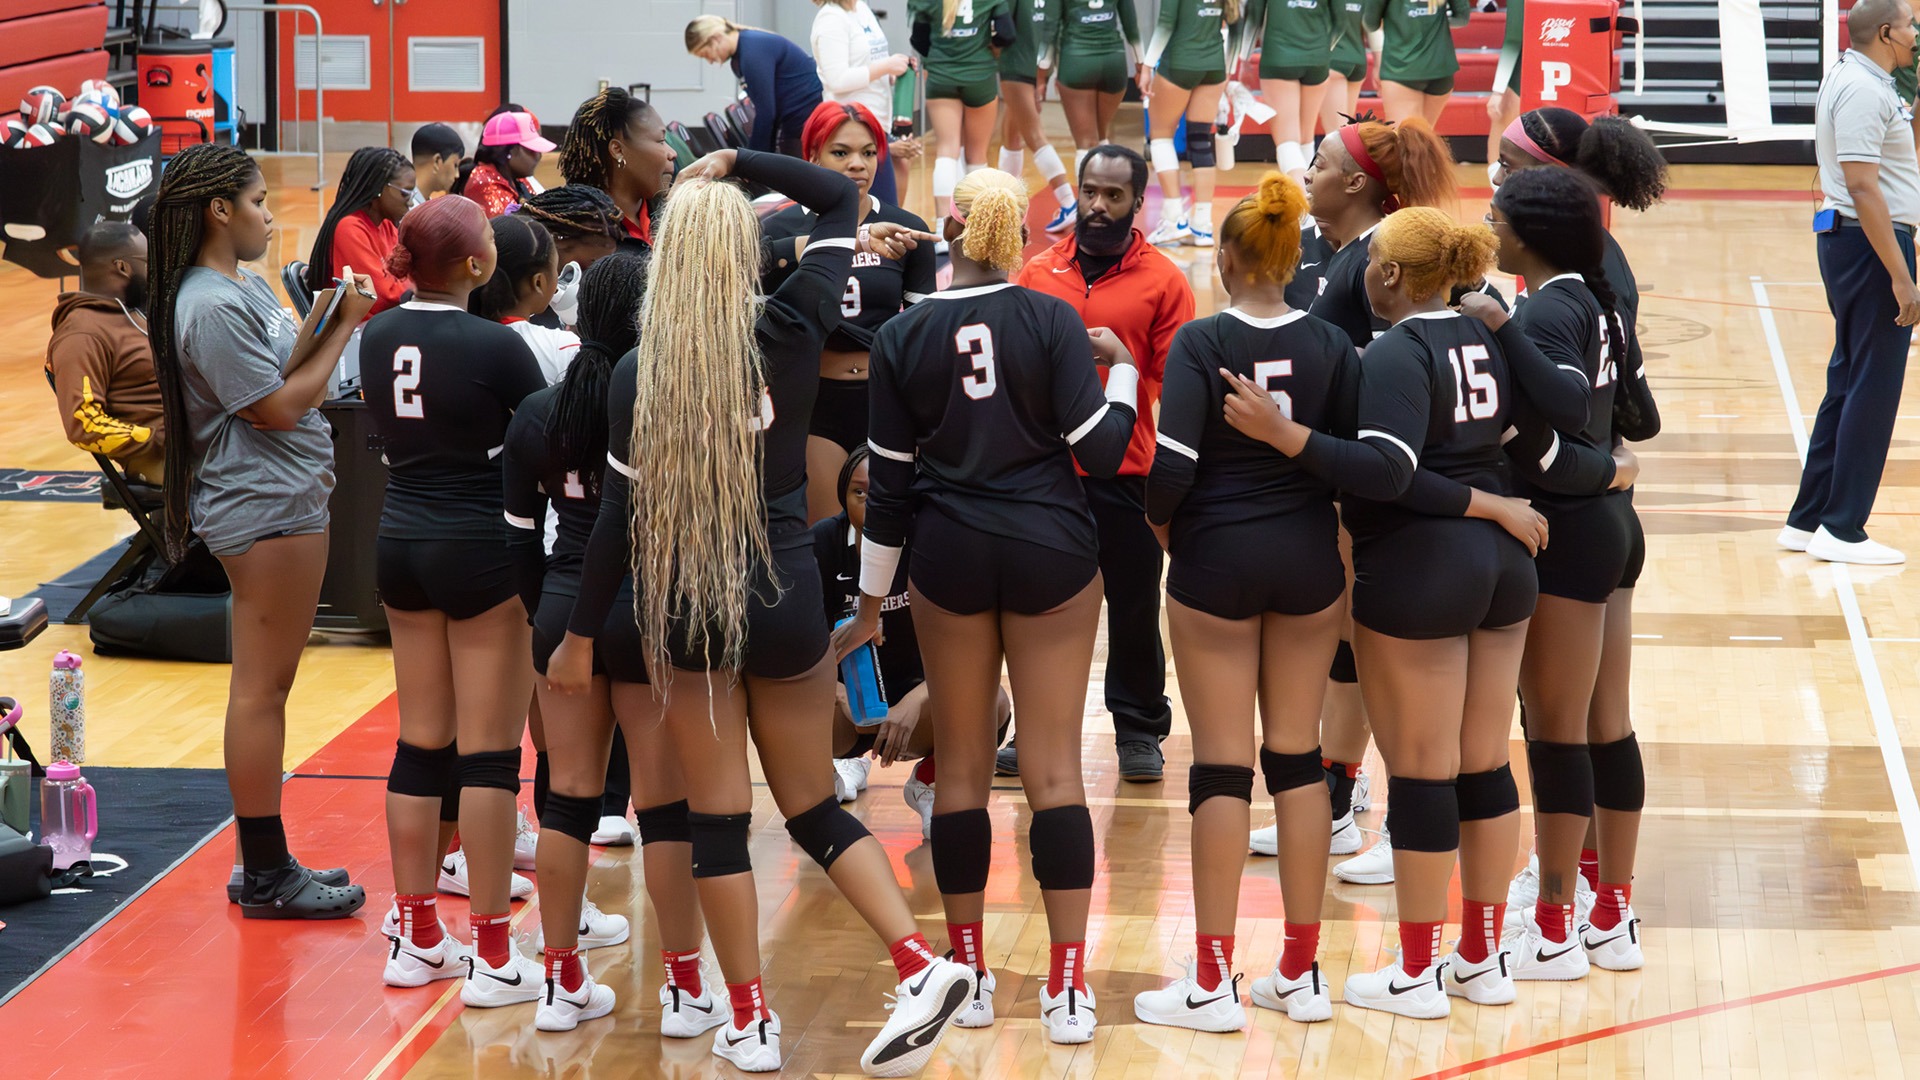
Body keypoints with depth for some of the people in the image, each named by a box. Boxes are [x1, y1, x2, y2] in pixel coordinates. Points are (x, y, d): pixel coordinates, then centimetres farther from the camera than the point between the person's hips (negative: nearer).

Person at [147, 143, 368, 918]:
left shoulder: (245, 287, 13)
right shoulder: (214, 308, -19)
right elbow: (278, 407, -18)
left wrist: (325, 314, 0)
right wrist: (344, 323, -11)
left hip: (282, 501, 11)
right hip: (265, 511, -11)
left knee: (266, 686, 14)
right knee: (262, 689, -5)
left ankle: (268, 862, 22)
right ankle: (267, 879, 0)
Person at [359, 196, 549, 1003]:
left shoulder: (379, 337, 2)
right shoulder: (492, 346, -17)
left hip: (402, 542, 7)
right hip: (481, 548, -7)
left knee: (420, 743, 13)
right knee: (489, 752, -1)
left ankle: (417, 938, 18)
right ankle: (492, 958, 2)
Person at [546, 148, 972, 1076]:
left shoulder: (639, 372, -10)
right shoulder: (791, 336, -7)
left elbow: (622, 513, -6)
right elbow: (841, 199, 6)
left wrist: (581, 636, 2)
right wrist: (735, 161, 7)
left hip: (685, 606, -2)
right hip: (785, 595, 2)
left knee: (715, 817, 7)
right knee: (814, 807, 13)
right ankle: (921, 963, -3)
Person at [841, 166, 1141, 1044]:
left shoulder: (903, 338, -2)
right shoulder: (1051, 320, -7)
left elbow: (889, 483, 2)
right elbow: (1102, 451, -9)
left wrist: (870, 602, 10)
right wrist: (1121, 369, 10)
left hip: (948, 557, 1)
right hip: (1051, 551, -1)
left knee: (961, 767, 11)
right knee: (1055, 768, 0)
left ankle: (968, 971, 16)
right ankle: (1068, 987, -3)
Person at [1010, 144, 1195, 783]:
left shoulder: (1163, 281, 0)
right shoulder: (1036, 272, 9)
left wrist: (1124, 367, -17)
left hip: (1127, 474, -3)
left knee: (1134, 604, 3)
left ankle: (1139, 731, 14)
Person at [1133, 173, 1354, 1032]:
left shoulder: (1200, 343, -12)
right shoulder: (1330, 345, -2)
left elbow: (1173, 465, -19)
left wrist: (1161, 526, 0)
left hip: (1216, 560, -3)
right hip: (1308, 557, 3)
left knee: (1221, 766, 2)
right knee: (1298, 756, 11)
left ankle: (1213, 984, 5)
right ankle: (1300, 974, 15)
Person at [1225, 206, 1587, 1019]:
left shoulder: (1400, 351, -14)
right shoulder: (1486, 339, 8)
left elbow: (1386, 473, -26)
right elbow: (1570, 410, -2)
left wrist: (1285, 434, -29)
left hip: (1417, 573, -8)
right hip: (1500, 564, 8)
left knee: (1421, 772, 1)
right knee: (1485, 766, 13)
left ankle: (1416, 974, 9)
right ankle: (1483, 960, 21)